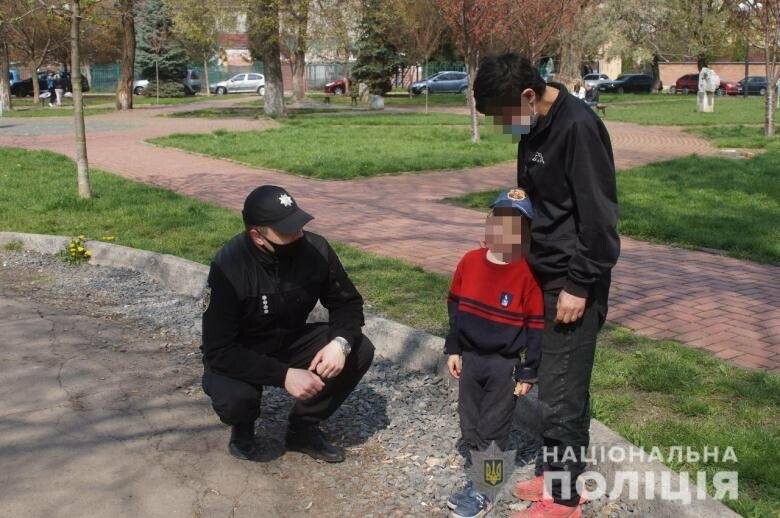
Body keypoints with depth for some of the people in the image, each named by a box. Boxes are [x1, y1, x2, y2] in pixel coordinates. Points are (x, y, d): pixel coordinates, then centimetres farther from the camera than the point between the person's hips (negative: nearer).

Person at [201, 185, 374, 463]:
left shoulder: (315, 248, -18)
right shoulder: (228, 266, -28)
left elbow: (347, 302, -5)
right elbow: (218, 351, -28)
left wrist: (341, 342, -26)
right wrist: (283, 375, -35)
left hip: (291, 341, 4)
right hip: (238, 356, -4)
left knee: (360, 351, -17)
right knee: (234, 398, -35)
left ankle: (303, 428, 4)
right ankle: (243, 427, 6)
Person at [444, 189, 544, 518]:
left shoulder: (528, 273, -17)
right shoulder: (470, 261, -3)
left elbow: (536, 327, -13)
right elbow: (455, 307, 8)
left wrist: (528, 372, -10)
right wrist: (453, 349, 8)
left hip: (504, 365, -5)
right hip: (470, 357, 5)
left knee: (493, 428, 6)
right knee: (469, 420, 17)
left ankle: (481, 489, 17)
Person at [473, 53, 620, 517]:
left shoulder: (578, 126, -21)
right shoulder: (533, 126, 7)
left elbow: (599, 214, -21)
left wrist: (580, 285, -18)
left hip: (573, 281, -9)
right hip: (544, 273, 9)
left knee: (561, 392, -1)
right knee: (558, 382, 17)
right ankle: (556, 472, 30)